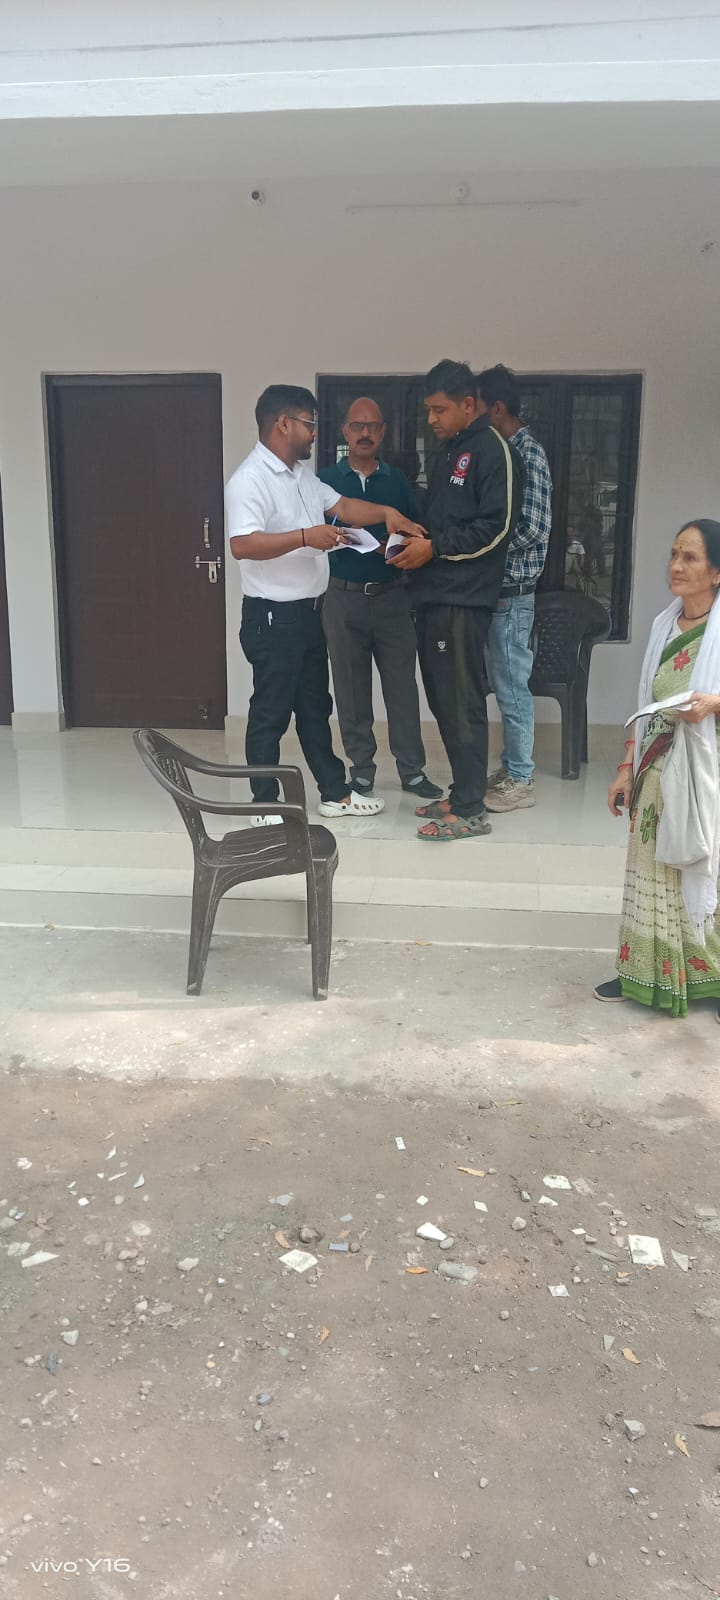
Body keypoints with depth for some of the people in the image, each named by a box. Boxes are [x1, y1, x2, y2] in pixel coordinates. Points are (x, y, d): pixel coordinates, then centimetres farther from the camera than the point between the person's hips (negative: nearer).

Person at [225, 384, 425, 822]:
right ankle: (265, 807, 11)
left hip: (309, 613, 9)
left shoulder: (303, 474, 12)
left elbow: (343, 506, 18)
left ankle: (335, 793, 27)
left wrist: (385, 512, 2)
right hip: (273, 618, -9)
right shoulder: (250, 479, -17)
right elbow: (241, 545, -28)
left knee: (316, 707, 17)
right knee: (271, 715, 0)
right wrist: (305, 537, -30)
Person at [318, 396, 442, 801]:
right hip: (344, 598, 0)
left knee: (402, 685, 2)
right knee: (352, 689, 6)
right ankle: (362, 772, 16)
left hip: (392, 597, 1)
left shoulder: (399, 481, 8)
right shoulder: (326, 480, 5)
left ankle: (413, 771, 10)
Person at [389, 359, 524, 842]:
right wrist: (413, 542, 9)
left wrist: (434, 547, -14)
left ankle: (470, 811, 1)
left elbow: (496, 527, -15)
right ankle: (462, 793, 23)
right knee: (442, 699, 12)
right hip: (434, 594, 9)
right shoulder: (450, 453, 21)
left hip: (464, 598, -9)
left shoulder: (493, 450, -7)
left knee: (461, 703, -6)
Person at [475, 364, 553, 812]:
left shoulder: (528, 455, -14)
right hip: (494, 588, 9)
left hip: (513, 591, -9)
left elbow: (533, 528, -21)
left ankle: (521, 780, 8)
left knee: (512, 686, -2)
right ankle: (511, 767, 25)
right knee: (504, 684, 14)